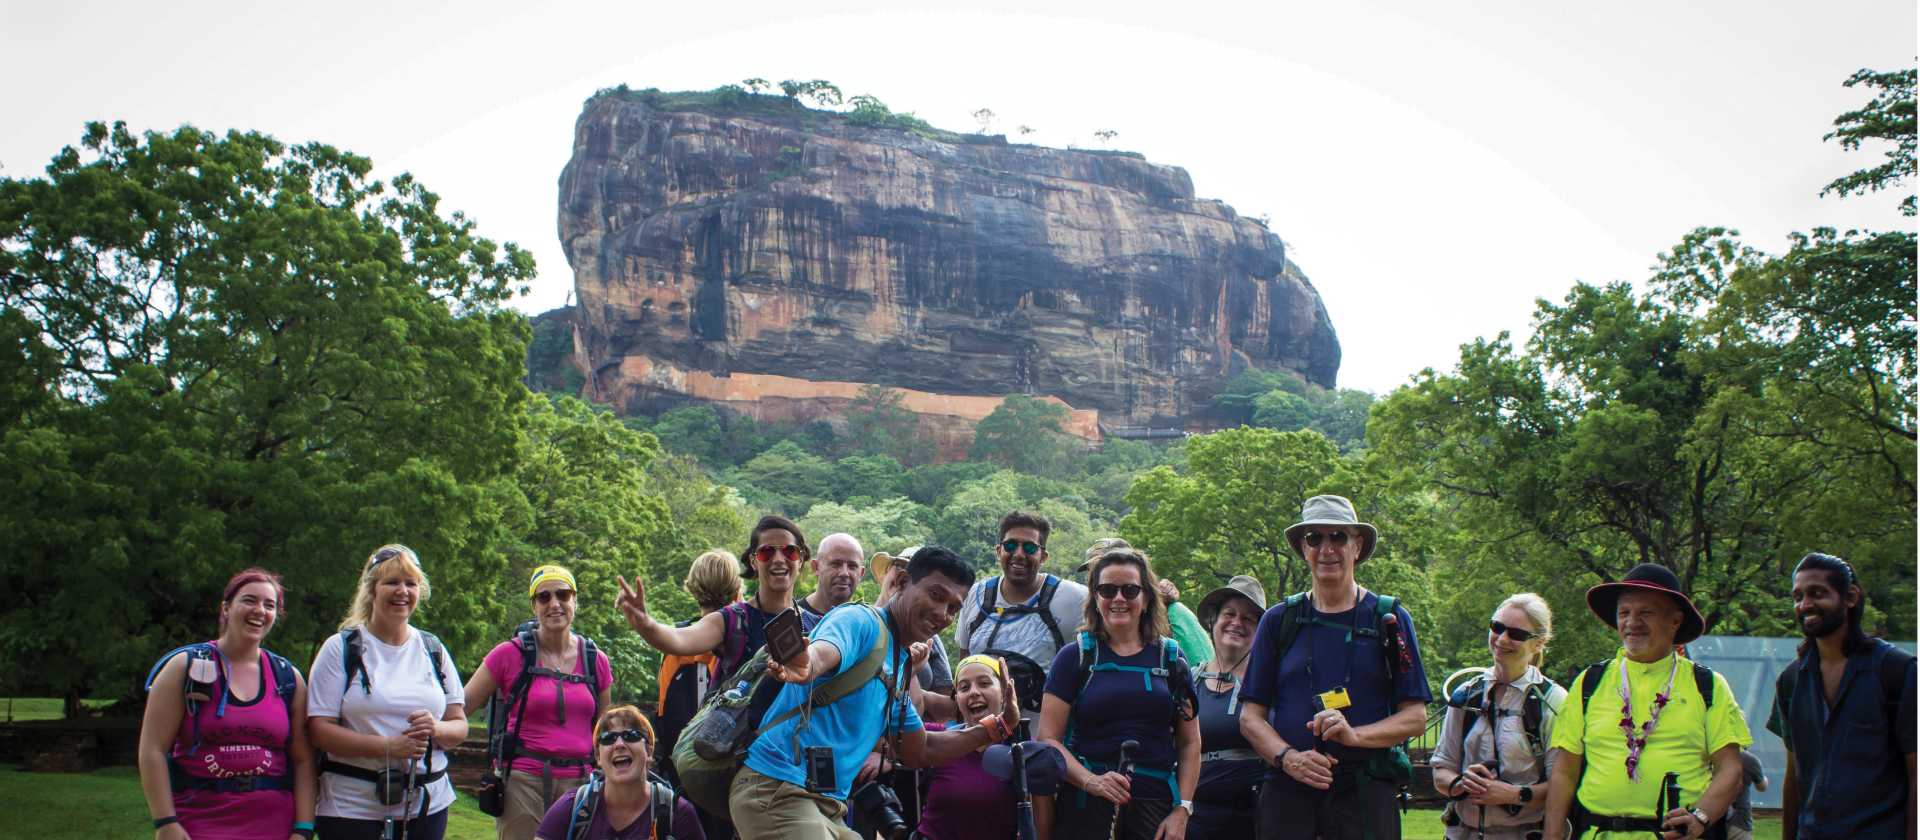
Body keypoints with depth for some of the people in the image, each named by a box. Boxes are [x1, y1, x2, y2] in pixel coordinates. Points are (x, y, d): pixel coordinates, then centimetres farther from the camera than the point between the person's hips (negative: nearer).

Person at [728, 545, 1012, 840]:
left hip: (827, 805, 10)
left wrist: (997, 726, 20)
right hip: (778, 789, -10)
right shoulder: (860, 620, -8)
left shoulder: (898, 670, 20)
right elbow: (822, 652, -31)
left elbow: (919, 752, 25)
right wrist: (806, 667, -55)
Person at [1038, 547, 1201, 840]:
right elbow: (1047, 738, -2)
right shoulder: (1074, 658, 4)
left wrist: (1182, 810, 1)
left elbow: (1189, 743, 12)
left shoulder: (1171, 659, 10)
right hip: (1086, 807, -2)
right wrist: (1090, 781, -16)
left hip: (1156, 808, 2)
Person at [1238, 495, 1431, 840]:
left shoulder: (1390, 619, 6)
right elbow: (1251, 716, 7)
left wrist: (1355, 734, -15)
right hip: (1287, 789, 1)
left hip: (1365, 790, -1)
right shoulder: (1278, 620, 9)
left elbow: (1415, 717, 2)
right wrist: (1288, 757, -12)